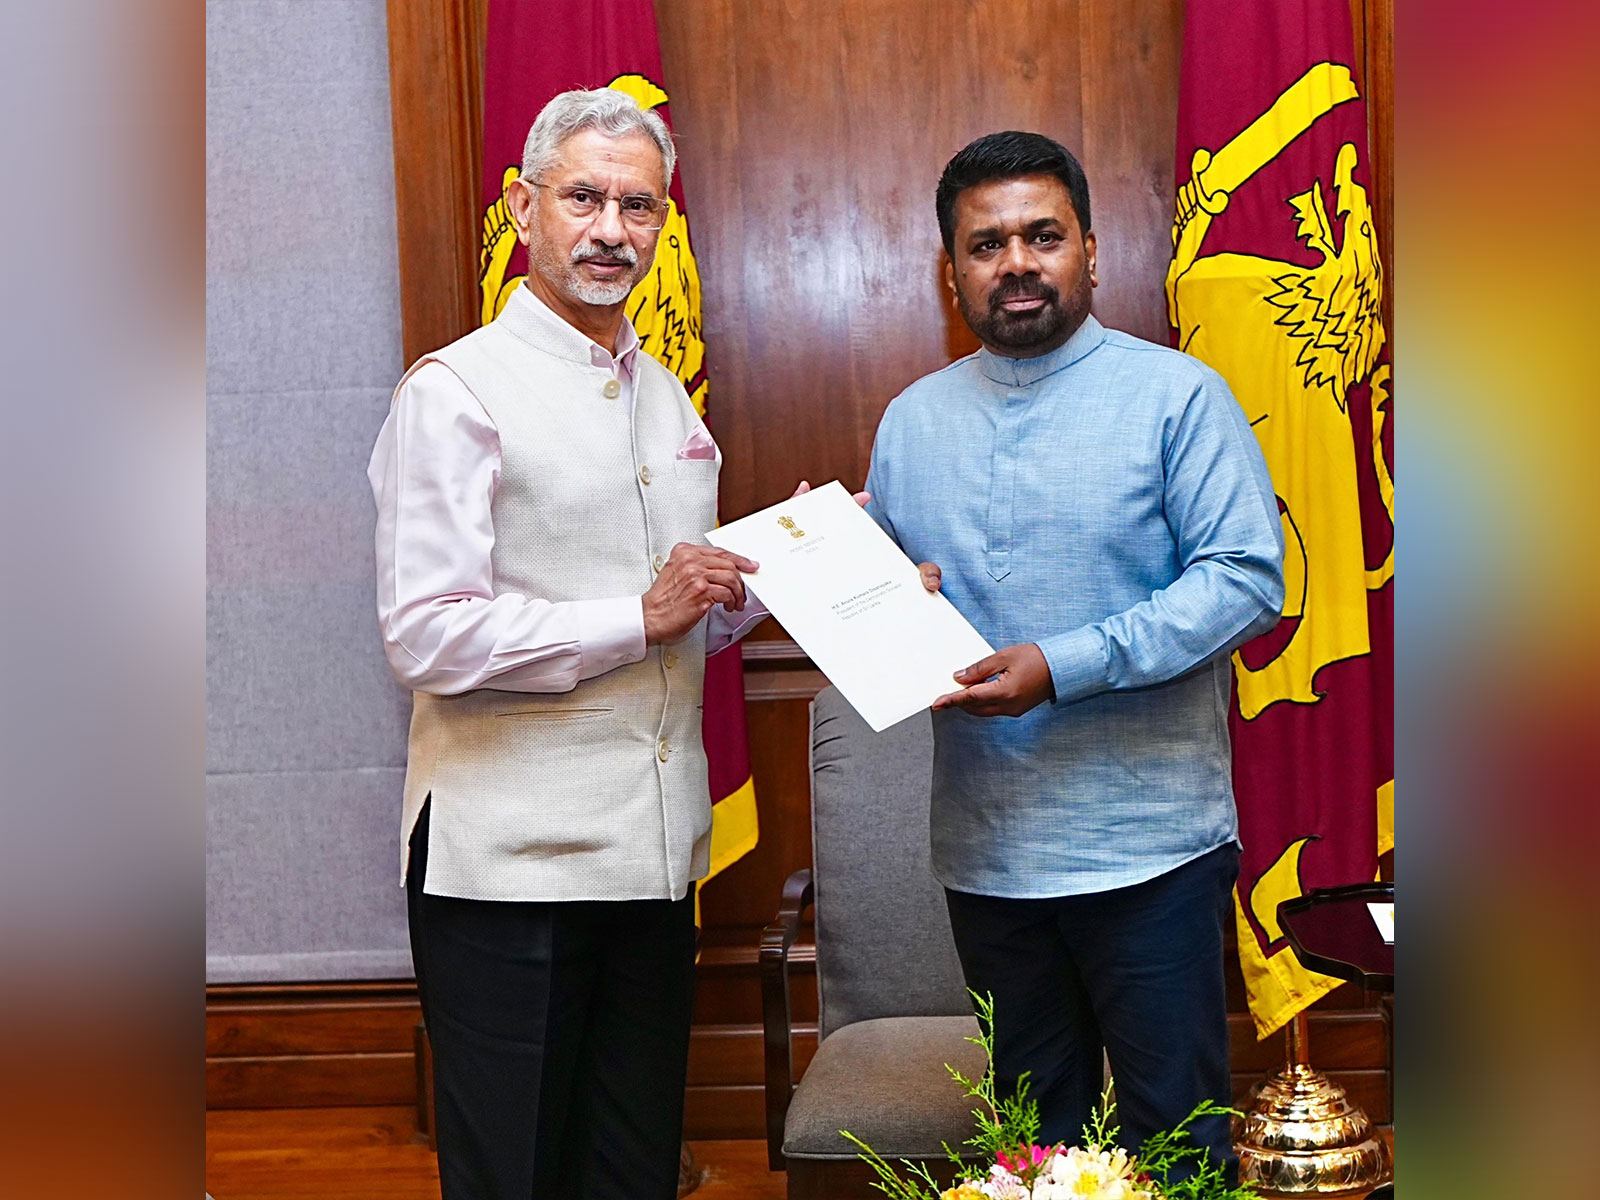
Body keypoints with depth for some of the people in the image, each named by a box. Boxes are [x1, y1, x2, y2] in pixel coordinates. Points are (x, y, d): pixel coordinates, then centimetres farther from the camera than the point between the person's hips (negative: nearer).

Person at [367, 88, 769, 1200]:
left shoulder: (667, 397, 16)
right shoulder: (457, 391, -8)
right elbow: (425, 636, -17)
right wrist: (640, 618, -16)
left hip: (656, 853, 7)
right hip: (510, 862, -7)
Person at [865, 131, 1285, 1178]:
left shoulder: (1177, 396, -4)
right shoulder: (912, 422, 11)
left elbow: (1248, 578, -12)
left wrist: (1061, 667, -20)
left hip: (1151, 846, -4)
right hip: (986, 850, 5)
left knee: (1173, 1140, 4)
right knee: (1032, 1139, 17)